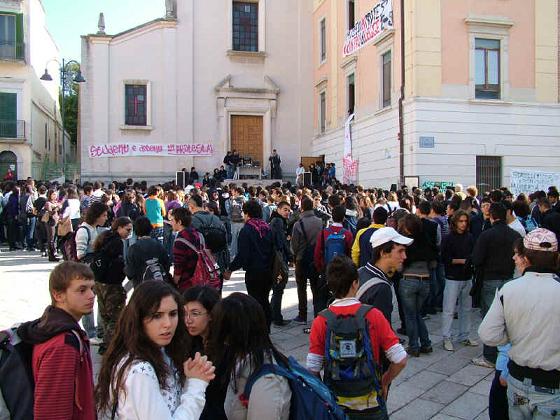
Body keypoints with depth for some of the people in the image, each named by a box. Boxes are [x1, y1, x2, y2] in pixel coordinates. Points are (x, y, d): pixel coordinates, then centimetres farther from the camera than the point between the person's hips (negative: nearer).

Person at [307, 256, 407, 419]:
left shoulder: (321, 321, -12)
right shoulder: (373, 315, -14)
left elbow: (313, 369, -11)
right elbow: (400, 360, -13)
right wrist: (384, 382, 4)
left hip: (335, 405, 1)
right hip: (370, 406, 0)